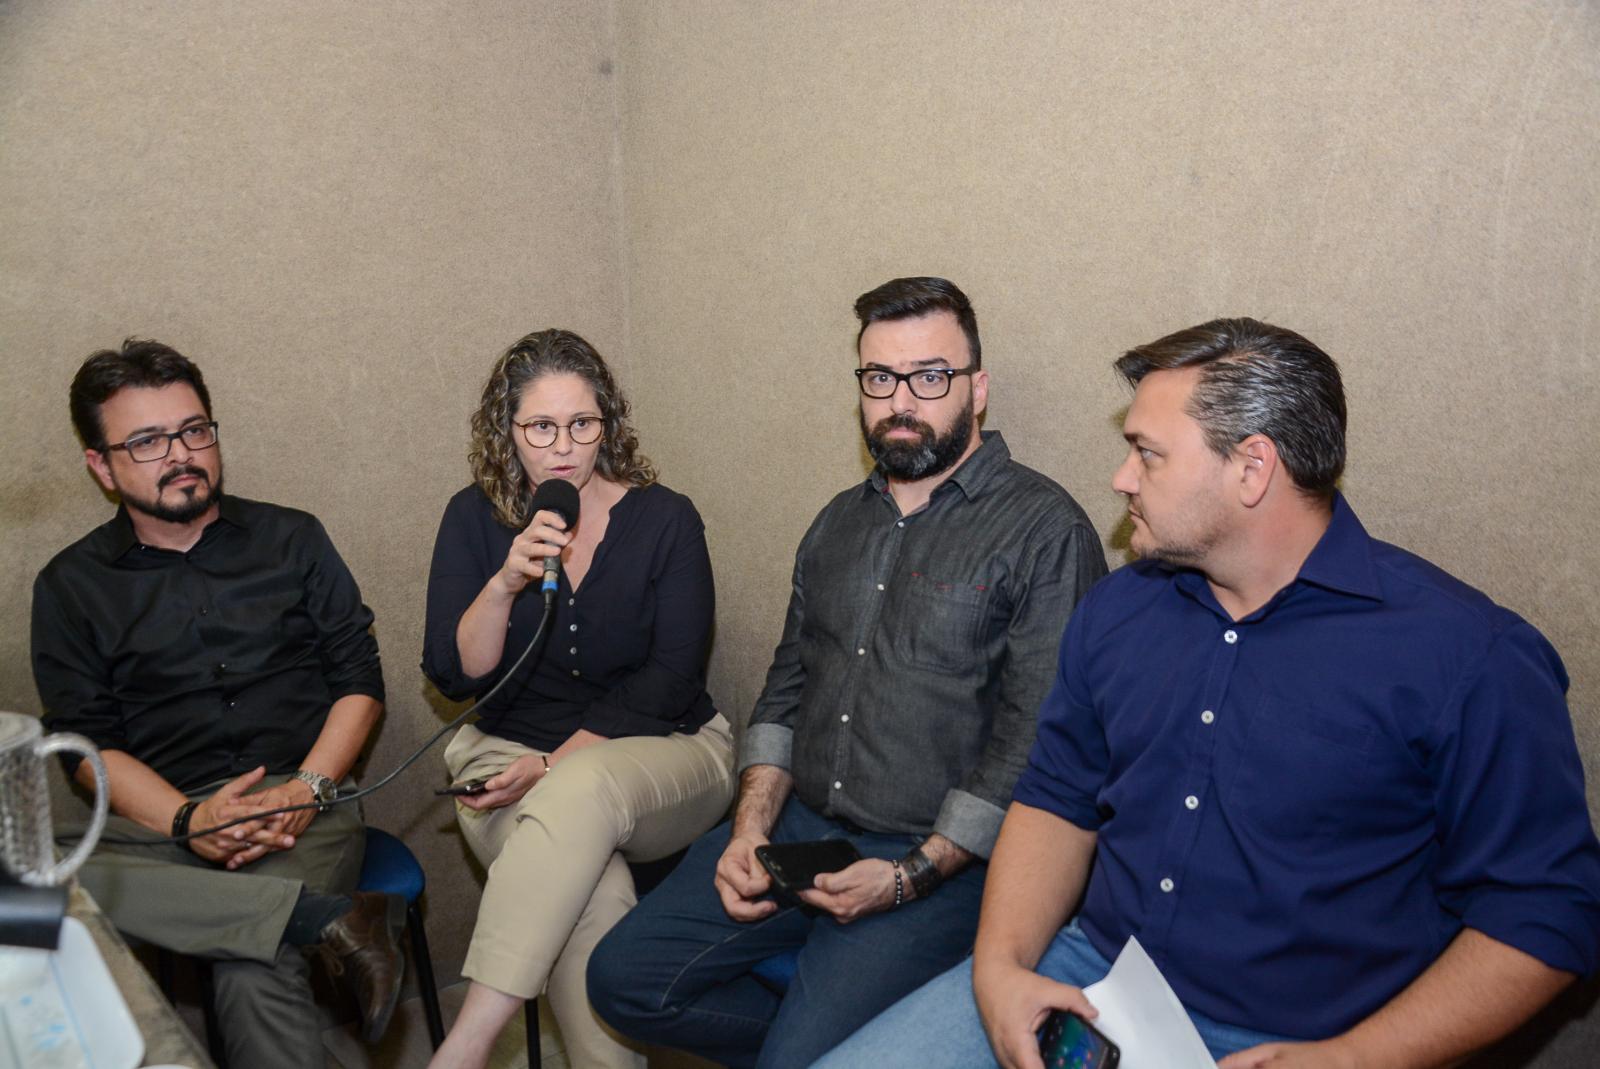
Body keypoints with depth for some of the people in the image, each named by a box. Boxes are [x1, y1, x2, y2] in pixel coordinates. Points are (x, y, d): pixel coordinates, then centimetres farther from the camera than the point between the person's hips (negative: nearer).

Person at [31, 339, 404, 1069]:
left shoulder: (292, 539, 12)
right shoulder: (70, 586, 12)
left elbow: (359, 679, 9)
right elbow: (88, 742, 5)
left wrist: (308, 789, -9)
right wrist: (186, 819, -14)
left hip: (304, 808, -2)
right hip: (159, 818, 2)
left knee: (253, 974, -32)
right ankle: (332, 916, -29)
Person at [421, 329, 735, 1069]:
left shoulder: (664, 520, -4)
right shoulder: (473, 519, 2)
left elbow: (670, 680, -9)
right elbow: (452, 676, -3)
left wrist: (555, 765, -17)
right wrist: (505, 583, -21)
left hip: (656, 752, -1)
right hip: (510, 757, 1)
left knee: (581, 793, -37)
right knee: (592, 895, -32)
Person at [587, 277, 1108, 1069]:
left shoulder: (1044, 529, -10)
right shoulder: (838, 523, 13)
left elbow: (1036, 742, -14)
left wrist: (913, 875, -17)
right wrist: (751, 827, 2)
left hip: (940, 857, -6)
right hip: (799, 826, 7)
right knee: (624, 978, -2)